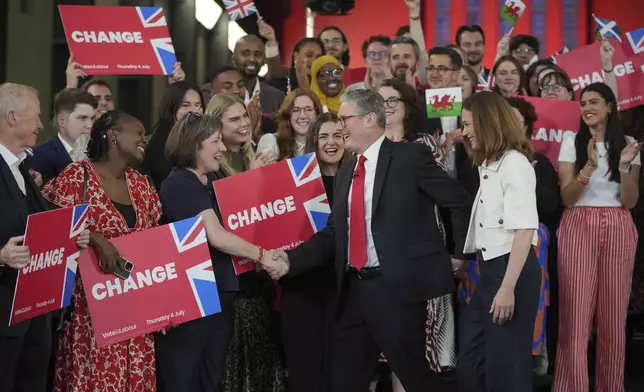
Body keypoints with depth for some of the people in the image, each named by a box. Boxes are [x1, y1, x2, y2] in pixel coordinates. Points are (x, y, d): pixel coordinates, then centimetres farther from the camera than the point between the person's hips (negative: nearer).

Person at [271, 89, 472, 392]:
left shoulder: (410, 156, -5)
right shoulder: (345, 174, 16)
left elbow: (461, 202, -4)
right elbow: (333, 234, 13)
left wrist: (459, 256, 0)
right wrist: (291, 259, 1)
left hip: (397, 286, -7)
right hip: (353, 289, 7)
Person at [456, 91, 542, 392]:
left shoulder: (514, 163, -13)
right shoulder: (488, 165, 16)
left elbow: (524, 230, -21)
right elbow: (489, 227, 12)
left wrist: (508, 288, -24)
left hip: (513, 270, -9)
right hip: (490, 270, 9)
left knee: (505, 361, -1)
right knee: (471, 359, 14)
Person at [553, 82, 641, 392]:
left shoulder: (628, 144, 7)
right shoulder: (572, 141, 3)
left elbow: (630, 201, 1)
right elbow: (567, 198, -4)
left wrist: (625, 166, -14)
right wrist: (589, 167, -18)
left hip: (618, 229, 2)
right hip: (579, 227, -1)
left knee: (613, 314, 4)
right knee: (575, 314, -6)